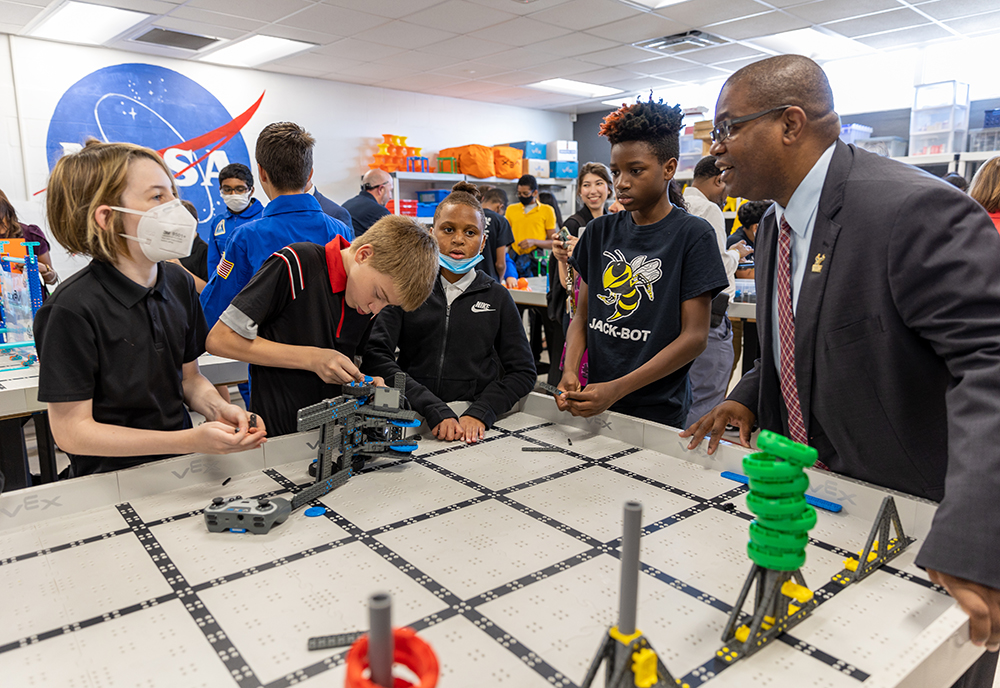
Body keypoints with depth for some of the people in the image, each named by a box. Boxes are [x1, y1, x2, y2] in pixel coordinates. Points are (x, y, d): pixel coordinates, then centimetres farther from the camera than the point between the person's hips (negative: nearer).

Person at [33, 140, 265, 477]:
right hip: (112, 481, -4)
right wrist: (190, 441, -24)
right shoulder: (73, 308, -17)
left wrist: (218, 408, -11)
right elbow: (71, 430, -15)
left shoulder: (178, 282, 3)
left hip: (179, 466, 4)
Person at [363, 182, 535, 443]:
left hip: (475, 431, 1)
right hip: (413, 423, 0)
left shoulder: (497, 297, 10)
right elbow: (376, 355, -5)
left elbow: (522, 372, 8)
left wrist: (480, 414, -9)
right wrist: (435, 411, -15)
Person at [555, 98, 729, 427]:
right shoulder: (600, 232, 5)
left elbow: (694, 336, -13)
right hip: (596, 404, 4)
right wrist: (570, 371, -12)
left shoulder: (693, 235, -9)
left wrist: (617, 389, -20)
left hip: (659, 412, -4)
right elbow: (582, 315, 8)